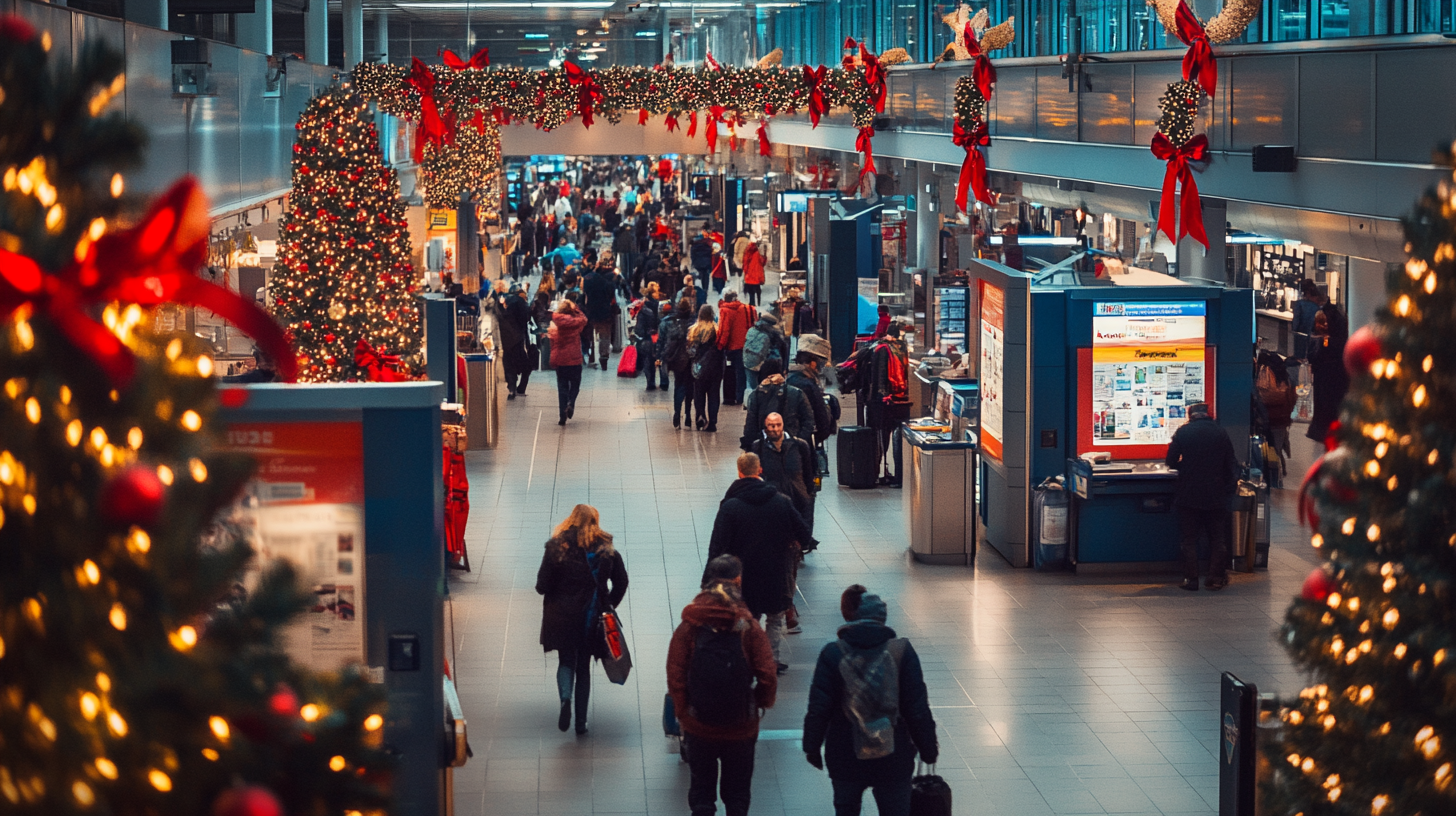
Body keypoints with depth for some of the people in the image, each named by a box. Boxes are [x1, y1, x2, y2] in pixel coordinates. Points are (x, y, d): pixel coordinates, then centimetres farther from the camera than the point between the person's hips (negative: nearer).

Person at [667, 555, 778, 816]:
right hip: (741, 726, 0)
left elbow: (675, 677, -10)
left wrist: (682, 713, 2)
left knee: (701, 792, 15)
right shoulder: (749, 628, -11)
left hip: (698, 726, 0)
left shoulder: (688, 627, -9)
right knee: (738, 793, 15)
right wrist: (762, 703, 8)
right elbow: (767, 677, -11)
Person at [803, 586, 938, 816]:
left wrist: (812, 746, 7)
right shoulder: (902, 651, -10)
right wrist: (928, 748, 5)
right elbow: (918, 708, -7)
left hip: (844, 758, 1)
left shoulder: (833, 654, -10)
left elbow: (818, 708, -7)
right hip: (892, 759, -1)